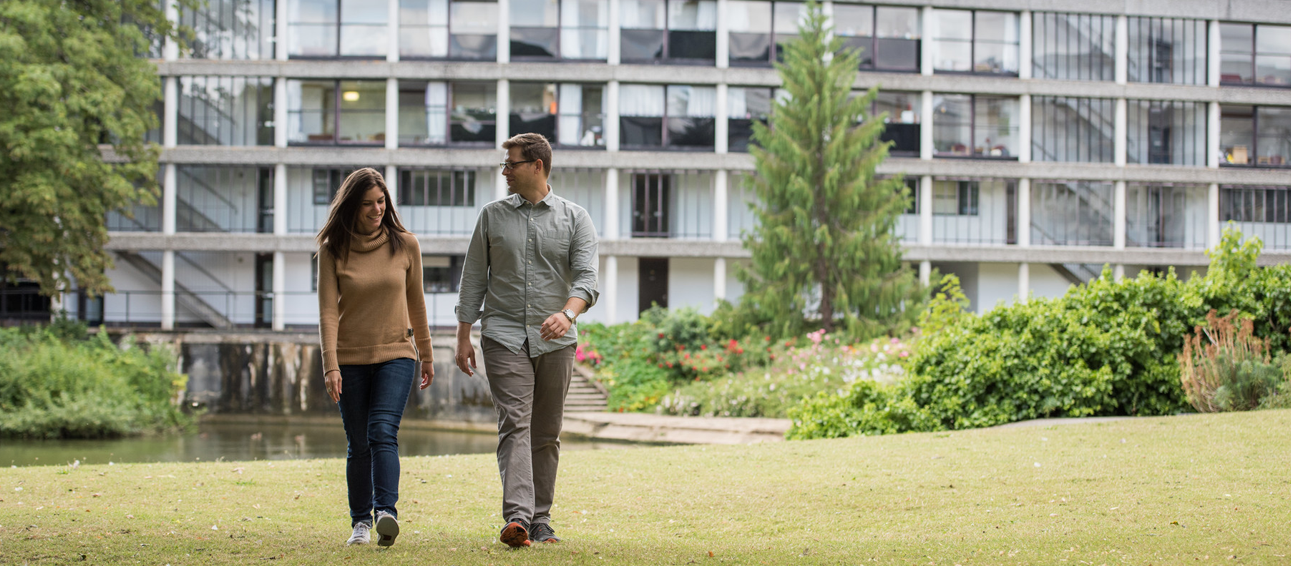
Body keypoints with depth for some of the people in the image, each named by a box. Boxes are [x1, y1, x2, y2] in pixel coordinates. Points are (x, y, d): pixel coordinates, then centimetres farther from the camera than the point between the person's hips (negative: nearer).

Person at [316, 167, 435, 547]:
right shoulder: (332, 250, -3)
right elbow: (328, 311, -8)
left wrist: (426, 355, 17)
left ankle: (387, 511, -32)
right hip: (350, 359, 1)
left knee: (383, 431, -19)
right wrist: (330, 365, -16)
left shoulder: (405, 245, 1)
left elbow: (415, 302, 12)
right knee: (358, 445, 4)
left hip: (395, 355, -1)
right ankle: (360, 523, 15)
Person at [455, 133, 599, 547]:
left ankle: (541, 522, 15)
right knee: (514, 424, -15)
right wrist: (464, 337, 5)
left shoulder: (575, 218, 4)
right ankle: (517, 517, -27)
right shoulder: (493, 216, 9)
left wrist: (567, 313, -27)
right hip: (504, 336, -1)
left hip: (556, 341, 1)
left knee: (547, 434, 7)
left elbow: (586, 277, -7)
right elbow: (474, 278, 11)